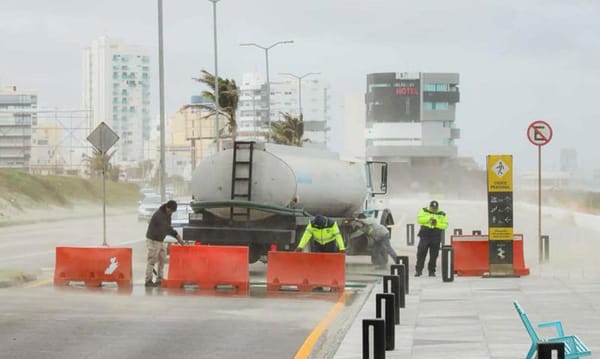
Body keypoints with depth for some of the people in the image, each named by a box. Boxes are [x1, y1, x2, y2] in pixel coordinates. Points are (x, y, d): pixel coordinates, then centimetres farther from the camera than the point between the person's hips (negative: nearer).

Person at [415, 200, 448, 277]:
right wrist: (428, 219, -18)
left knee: (433, 255, 2)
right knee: (421, 253, -6)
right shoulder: (424, 211, 6)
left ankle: (431, 271, 10)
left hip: (436, 238, 1)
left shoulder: (442, 214, 6)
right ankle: (418, 270, -1)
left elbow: (445, 225, 1)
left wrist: (437, 224, -15)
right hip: (425, 236, -1)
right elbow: (419, 220, -7)